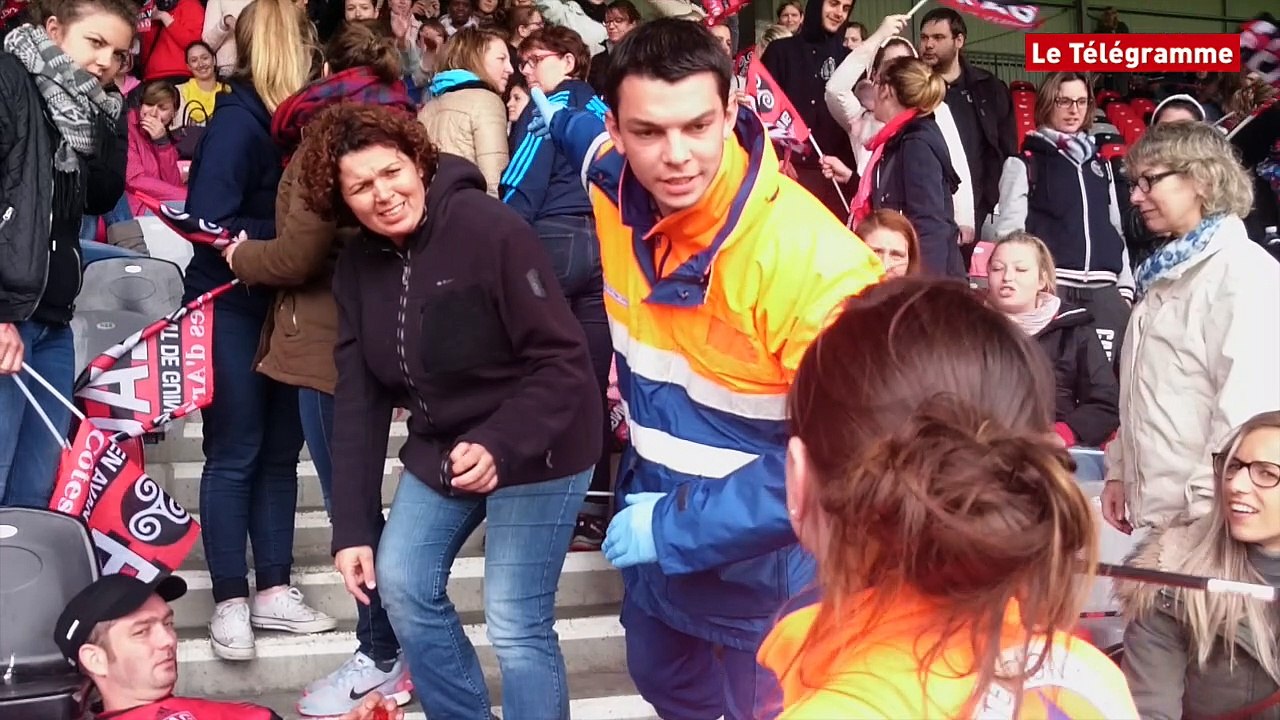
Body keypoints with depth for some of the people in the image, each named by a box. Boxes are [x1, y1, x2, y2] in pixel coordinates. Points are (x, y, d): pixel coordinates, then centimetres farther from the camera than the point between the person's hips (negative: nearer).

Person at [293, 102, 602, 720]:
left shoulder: (491, 230, -23)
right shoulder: (357, 266, -1)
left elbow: (564, 361, -23)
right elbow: (358, 400, -1)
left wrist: (499, 444, -37)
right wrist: (352, 526, -5)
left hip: (534, 450, -7)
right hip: (441, 448, 7)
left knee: (515, 624, -8)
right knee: (401, 586, 10)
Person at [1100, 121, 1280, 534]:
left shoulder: (1243, 272, -13)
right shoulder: (1167, 272, 15)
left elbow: (1246, 404, -21)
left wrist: (1203, 508, -22)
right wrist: (1118, 471, 14)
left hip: (1204, 517, -8)